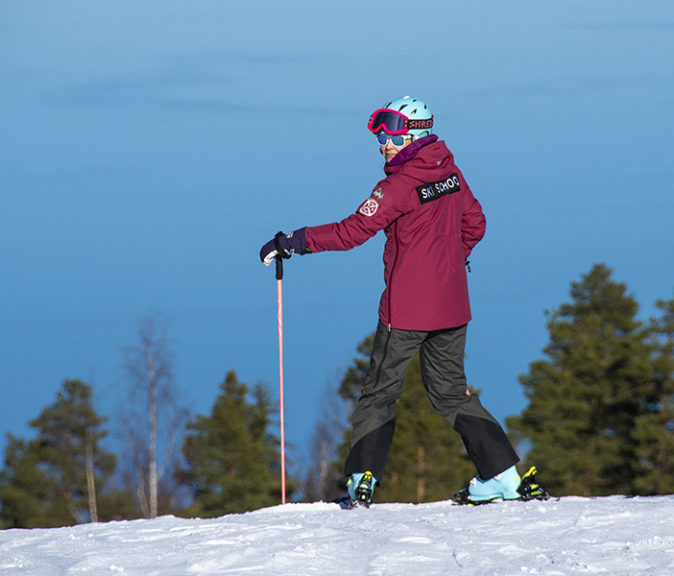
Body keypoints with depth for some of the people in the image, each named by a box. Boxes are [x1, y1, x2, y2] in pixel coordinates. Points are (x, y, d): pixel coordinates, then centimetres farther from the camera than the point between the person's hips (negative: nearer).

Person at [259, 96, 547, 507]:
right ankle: (504, 476, 7)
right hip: (452, 304, 6)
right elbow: (474, 224, 18)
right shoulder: (451, 173, 5)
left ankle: (362, 481, -1)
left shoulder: (401, 184, -16)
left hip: (406, 309, -6)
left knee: (380, 392, 5)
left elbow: (354, 231, -20)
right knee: (450, 390, 15)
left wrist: (293, 242, -16)